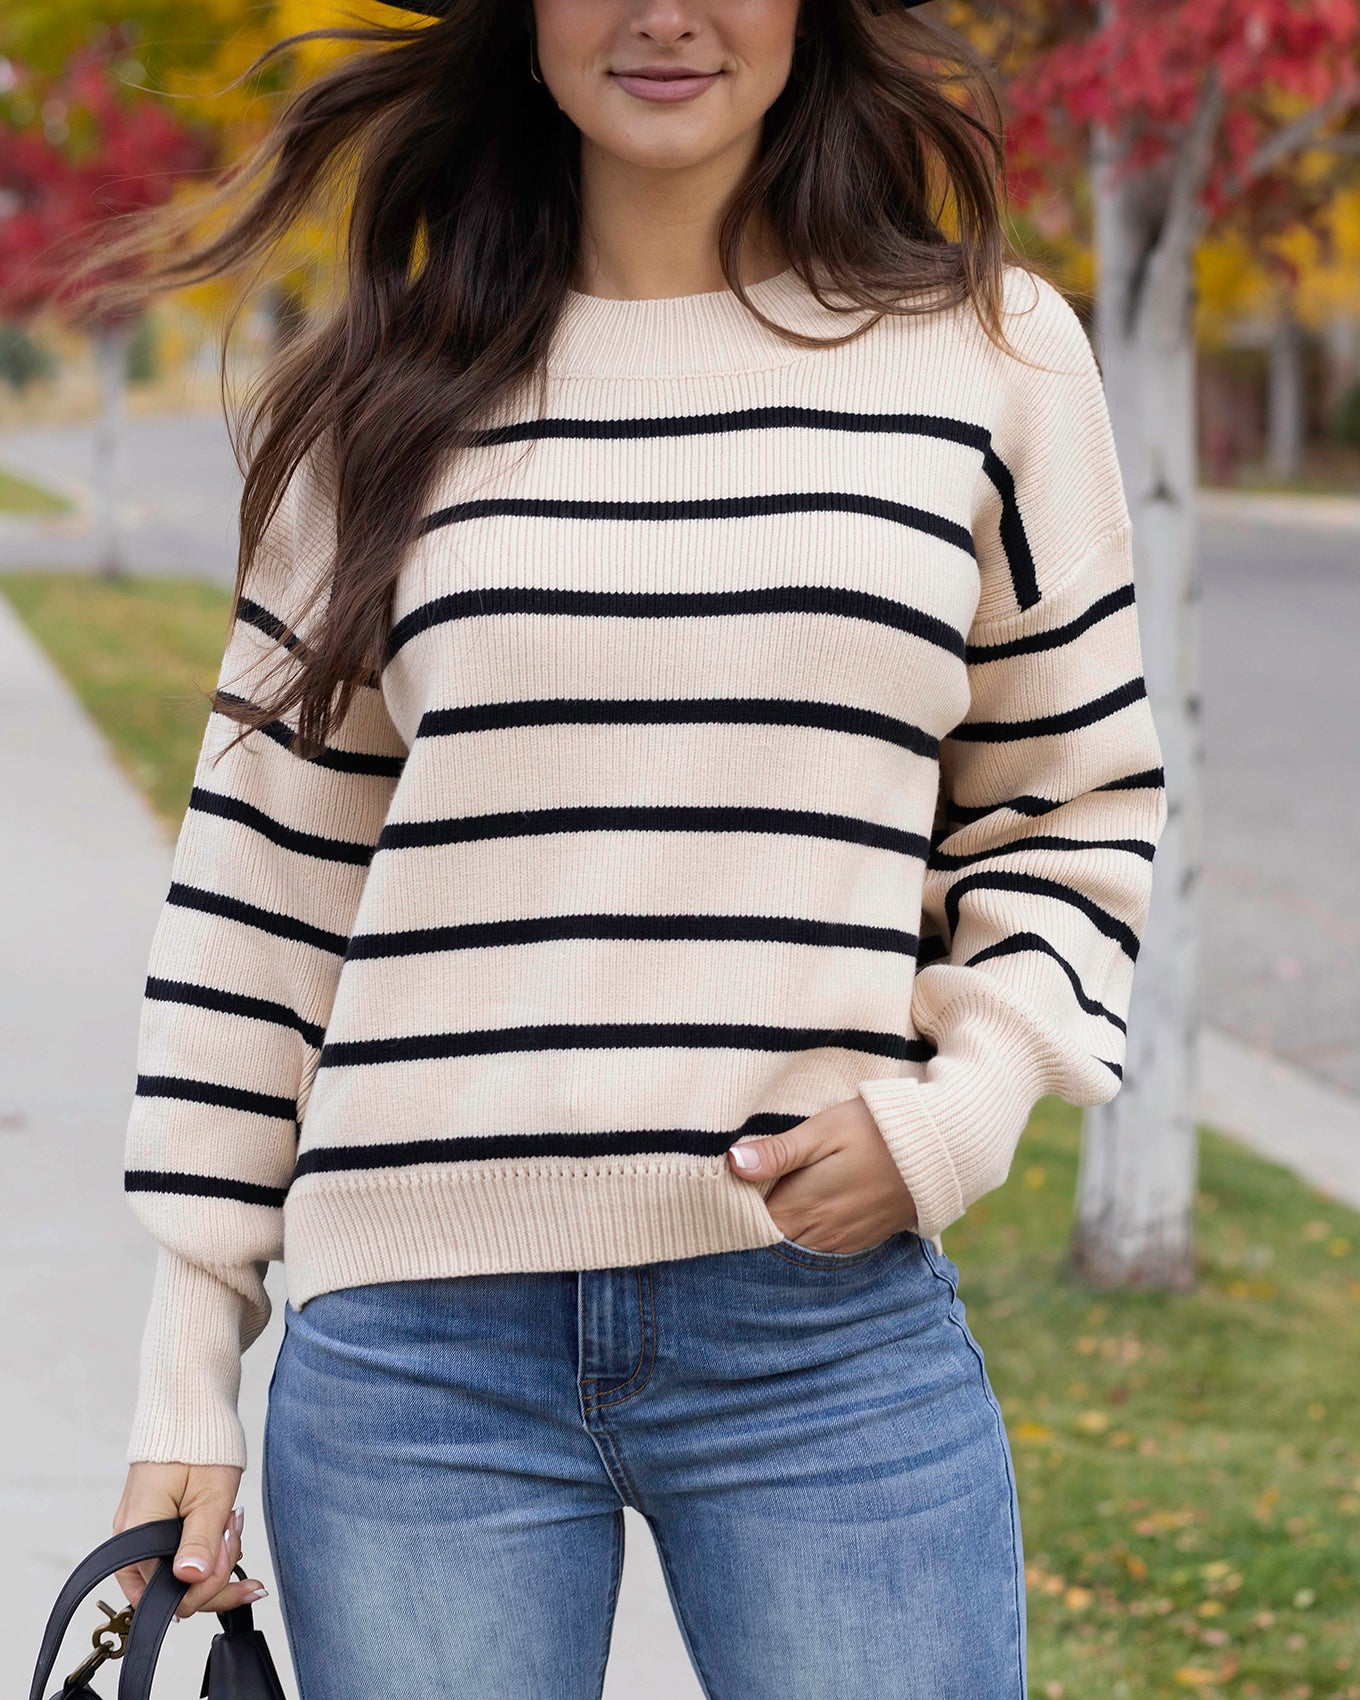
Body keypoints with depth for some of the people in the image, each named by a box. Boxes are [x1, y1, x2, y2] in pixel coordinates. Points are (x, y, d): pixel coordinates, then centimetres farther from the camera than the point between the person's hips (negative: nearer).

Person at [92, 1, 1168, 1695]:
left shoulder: (988, 352, 6)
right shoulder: (390, 389, 8)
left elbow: (1073, 808, 13)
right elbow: (269, 868, 9)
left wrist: (962, 1109, -6)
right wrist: (187, 1376, 6)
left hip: (829, 1320, 0)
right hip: (413, 1347, 1)